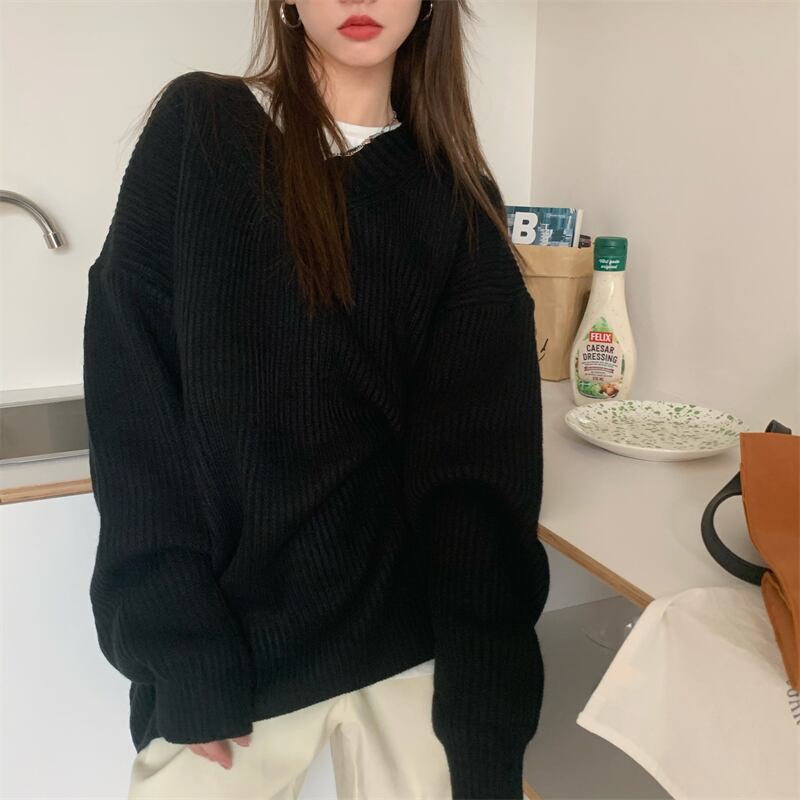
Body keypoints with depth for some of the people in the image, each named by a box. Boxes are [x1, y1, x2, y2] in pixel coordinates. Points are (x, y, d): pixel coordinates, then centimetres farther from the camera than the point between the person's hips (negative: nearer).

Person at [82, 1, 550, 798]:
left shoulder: (456, 196, 1)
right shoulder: (196, 129, -3)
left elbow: (481, 464, -5)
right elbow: (132, 399, -8)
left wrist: (487, 706, -10)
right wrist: (181, 651, -13)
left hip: (410, 634, 2)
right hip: (229, 633, -1)